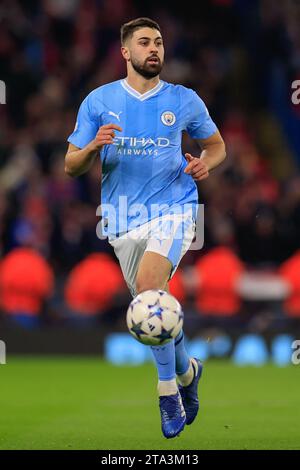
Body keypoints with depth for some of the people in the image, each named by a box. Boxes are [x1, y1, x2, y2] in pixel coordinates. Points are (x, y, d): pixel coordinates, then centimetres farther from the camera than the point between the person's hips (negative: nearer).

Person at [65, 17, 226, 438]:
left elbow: (217, 144, 19)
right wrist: (93, 147, -16)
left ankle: (168, 389, -16)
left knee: (148, 285, -26)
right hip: (124, 217, 3)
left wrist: (205, 163, -4)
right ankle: (187, 371, 34)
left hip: (174, 209, -3)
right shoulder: (99, 101, 4)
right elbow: (72, 166, 6)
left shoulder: (184, 100, 5)